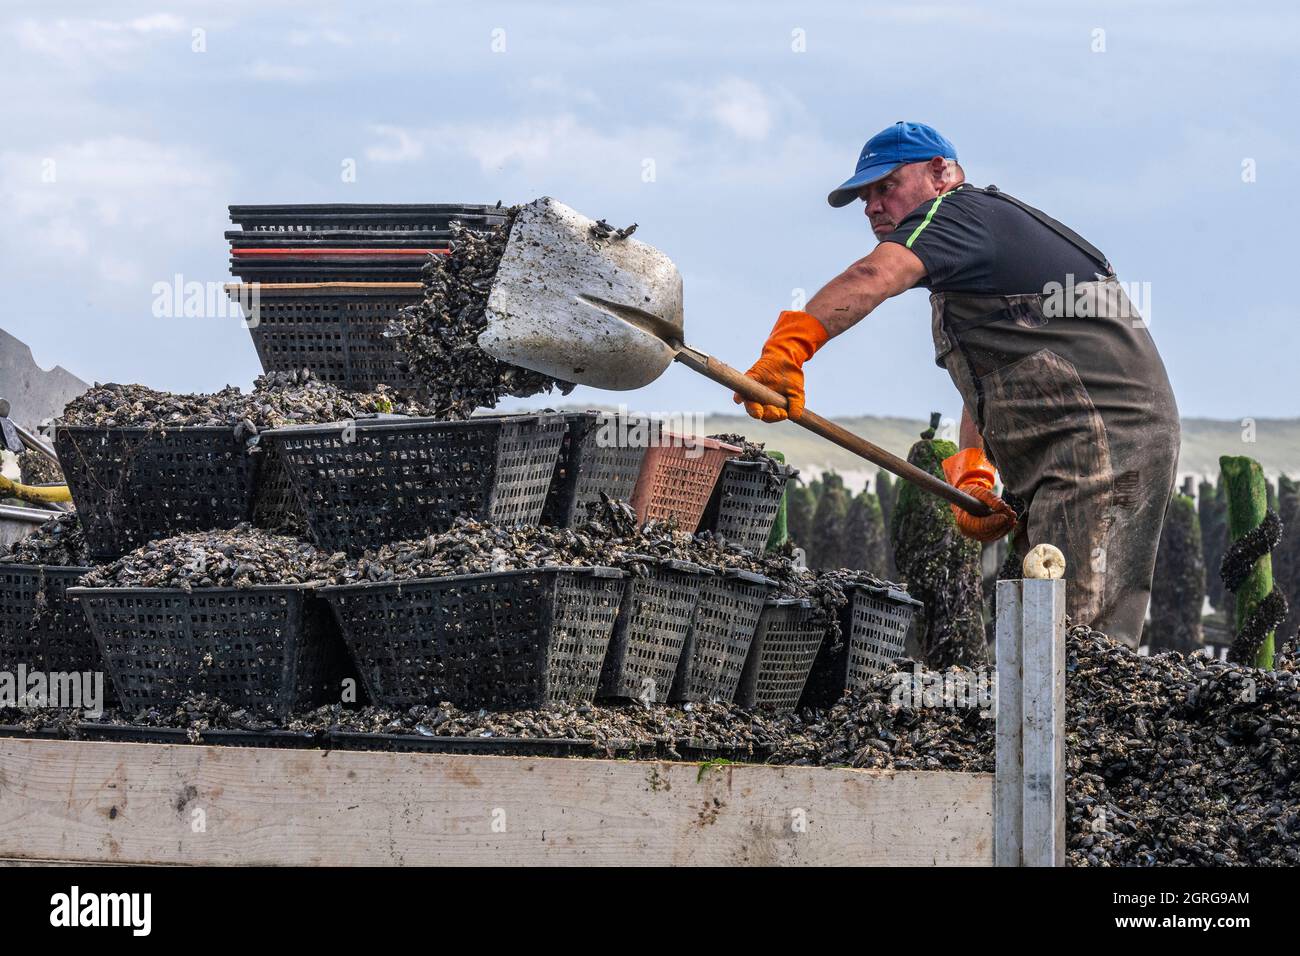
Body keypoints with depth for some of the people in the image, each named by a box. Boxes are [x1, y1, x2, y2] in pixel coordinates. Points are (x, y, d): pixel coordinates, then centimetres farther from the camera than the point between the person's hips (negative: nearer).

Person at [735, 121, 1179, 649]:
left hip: (1100, 442, -11)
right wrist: (973, 476, 9)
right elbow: (984, 388, 26)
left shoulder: (960, 212, -2)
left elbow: (874, 277, -23)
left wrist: (787, 347, -36)